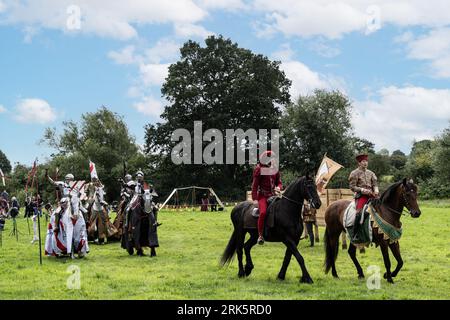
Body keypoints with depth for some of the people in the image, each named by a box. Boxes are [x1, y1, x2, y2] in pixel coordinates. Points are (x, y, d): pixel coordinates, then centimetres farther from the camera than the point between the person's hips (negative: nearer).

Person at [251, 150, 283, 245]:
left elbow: (279, 183, 18)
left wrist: (278, 188, -8)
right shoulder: (259, 169, -2)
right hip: (262, 195, -5)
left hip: (273, 195, 5)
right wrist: (255, 199, -14)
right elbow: (255, 185, -6)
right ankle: (260, 235, -19)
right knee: (263, 212, -29)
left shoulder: (275, 170, 13)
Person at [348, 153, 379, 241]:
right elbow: (352, 187, -3)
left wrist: (376, 190, -8)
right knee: (359, 213, -26)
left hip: (371, 195, 6)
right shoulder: (355, 173, 3)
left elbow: (375, 184, 15)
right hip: (361, 195, -5)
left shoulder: (370, 173, 18)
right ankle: (355, 235, -22)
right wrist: (362, 190, -16)